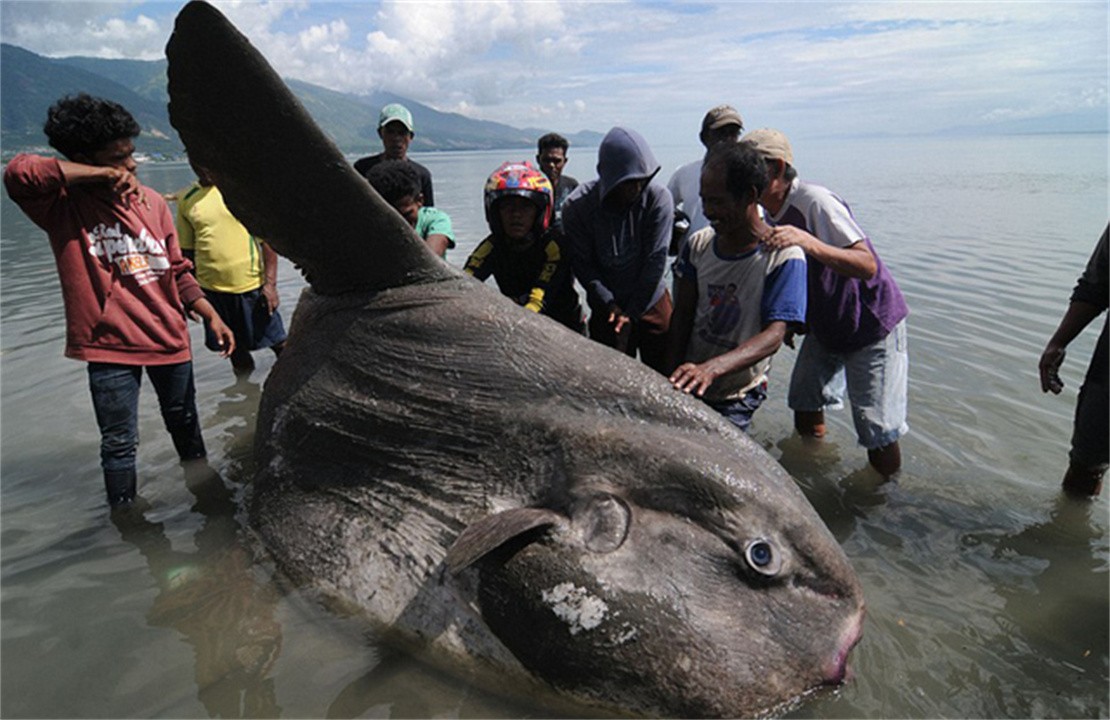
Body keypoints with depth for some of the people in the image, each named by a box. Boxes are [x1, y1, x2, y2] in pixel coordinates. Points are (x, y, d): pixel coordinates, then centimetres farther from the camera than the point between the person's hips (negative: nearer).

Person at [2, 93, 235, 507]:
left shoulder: (151, 202, 3)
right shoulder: (61, 205, -9)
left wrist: (213, 318, 2)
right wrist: (103, 174, -23)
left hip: (170, 338, 4)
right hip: (110, 347, -4)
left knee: (184, 422, 20)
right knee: (119, 444, 3)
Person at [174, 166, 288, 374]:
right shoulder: (187, 199, 4)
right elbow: (186, 250, 10)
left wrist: (270, 282, -13)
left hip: (252, 285, -3)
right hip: (211, 289, 3)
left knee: (279, 344, 3)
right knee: (236, 349, 15)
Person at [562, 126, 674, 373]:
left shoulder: (658, 198, -15)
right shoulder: (577, 206, -15)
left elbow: (655, 260, -15)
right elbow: (583, 265, -10)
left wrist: (632, 313, -14)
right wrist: (610, 306, -19)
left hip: (652, 304, 0)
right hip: (606, 310, 0)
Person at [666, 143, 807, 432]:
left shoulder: (784, 256, -18)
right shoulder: (699, 244, -2)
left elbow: (773, 337, -26)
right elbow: (682, 315, 2)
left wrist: (711, 368, -42)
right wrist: (673, 376, -7)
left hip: (736, 399, -4)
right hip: (689, 387, 4)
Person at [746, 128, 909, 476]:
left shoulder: (815, 201, -25)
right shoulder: (771, 212, 0)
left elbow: (868, 266, -34)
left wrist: (807, 241, -47)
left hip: (872, 326, -7)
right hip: (825, 327, 8)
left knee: (879, 434, -5)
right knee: (805, 413, 8)